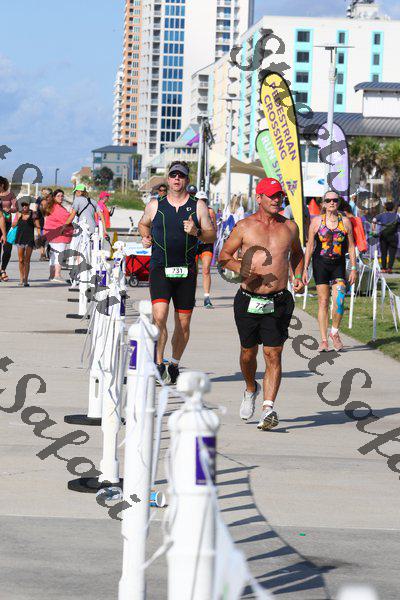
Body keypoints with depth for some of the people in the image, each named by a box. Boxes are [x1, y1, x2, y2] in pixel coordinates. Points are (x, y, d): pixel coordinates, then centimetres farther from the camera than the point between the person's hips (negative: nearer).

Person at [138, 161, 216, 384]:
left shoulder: (198, 206, 5)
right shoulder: (155, 205, 7)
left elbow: (212, 236, 6)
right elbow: (143, 224, 26)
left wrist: (196, 232, -13)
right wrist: (146, 237, 6)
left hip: (186, 272, 1)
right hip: (160, 269, -1)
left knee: (184, 323, 6)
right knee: (159, 315, -19)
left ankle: (175, 364, 24)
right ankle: (159, 364, -11)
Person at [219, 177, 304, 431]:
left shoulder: (290, 227, 7)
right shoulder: (244, 226, 0)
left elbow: (297, 253, 26)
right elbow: (224, 255, 6)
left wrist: (298, 277, 10)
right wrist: (241, 268, -13)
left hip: (279, 303, 0)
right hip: (248, 301, 0)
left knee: (273, 355, -9)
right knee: (248, 353, 13)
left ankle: (269, 408, -13)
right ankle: (251, 389, 42)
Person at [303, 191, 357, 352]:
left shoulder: (345, 222, 5)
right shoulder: (317, 221, 2)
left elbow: (351, 246, 8)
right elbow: (310, 246, 4)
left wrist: (353, 269, 3)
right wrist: (305, 269, 0)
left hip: (338, 265, 1)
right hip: (320, 264, -1)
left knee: (339, 301, -13)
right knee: (323, 301, 0)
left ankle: (334, 332, 11)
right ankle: (324, 340, 4)